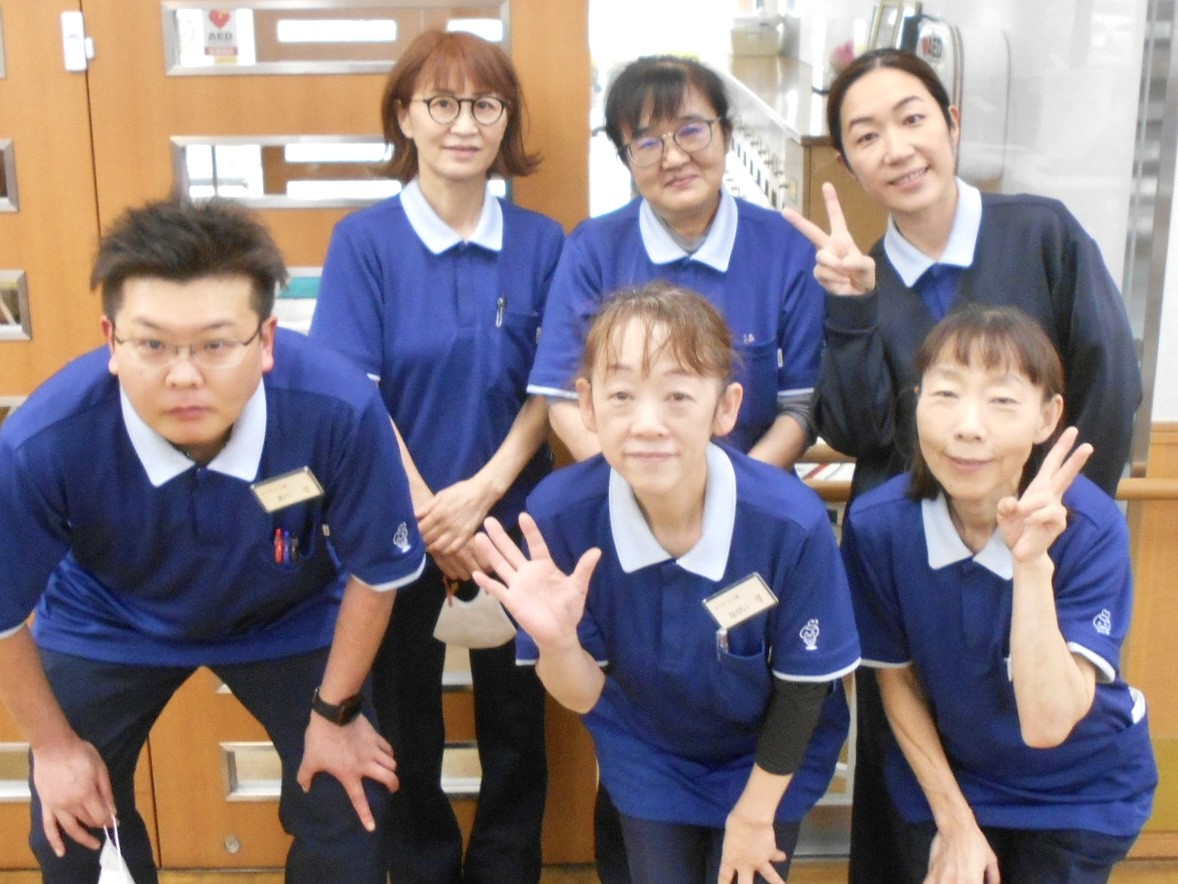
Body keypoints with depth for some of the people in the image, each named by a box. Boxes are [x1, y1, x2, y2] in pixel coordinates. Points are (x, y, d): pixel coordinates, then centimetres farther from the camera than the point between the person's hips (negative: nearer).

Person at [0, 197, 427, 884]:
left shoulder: (341, 410, -38)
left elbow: (375, 570, -17)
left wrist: (335, 712, -6)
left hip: (289, 619, 0)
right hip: (107, 626, 0)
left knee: (353, 819, 4)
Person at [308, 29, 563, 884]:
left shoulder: (542, 243, -2)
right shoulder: (365, 240, -8)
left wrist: (480, 493, -14)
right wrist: (428, 515, -13)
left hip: (512, 518, 2)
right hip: (396, 526, -1)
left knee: (516, 718, 12)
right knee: (406, 719, 13)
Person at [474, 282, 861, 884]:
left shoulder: (792, 522, -32)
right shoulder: (559, 511, -28)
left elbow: (803, 685, -15)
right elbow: (583, 696, -17)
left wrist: (755, 812, -3)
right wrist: (557, 638, -40)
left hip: (772, 754, -1)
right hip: (647, 758, 1)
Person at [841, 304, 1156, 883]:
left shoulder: (1091, 529, -26)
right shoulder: (877, 524, -21)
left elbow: (1047, 723, -33)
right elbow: (895, 677, -6)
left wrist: (1032, 563, -42)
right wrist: (954, 820, -1)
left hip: (1078, 791, -1)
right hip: (945, 776, 2)